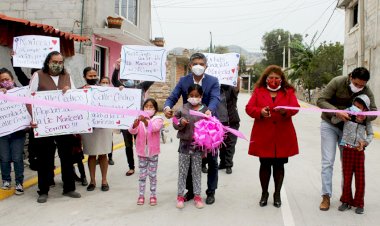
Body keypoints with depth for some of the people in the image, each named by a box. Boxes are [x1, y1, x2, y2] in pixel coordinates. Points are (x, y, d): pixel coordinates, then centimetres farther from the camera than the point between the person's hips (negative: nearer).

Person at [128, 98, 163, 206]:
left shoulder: (158, 119, -7)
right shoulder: (139, 119, -1)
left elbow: (155, 128, -28)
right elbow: (132, 131, -15)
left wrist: (145, 121, -47)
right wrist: (135, 125, -39)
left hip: (153, 152, -2)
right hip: (141, 152, 2)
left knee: (152, 175, 7)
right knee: (142, 175, 10)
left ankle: (153, 195, 18)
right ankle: (141, 195, 19)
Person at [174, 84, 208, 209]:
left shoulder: (205, 110, -4)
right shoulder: (183, 109, -3)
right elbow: (175, 124, 1)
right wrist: (181, 122, -20)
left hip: (198, 144, 0)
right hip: (185, 143, 0)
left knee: (197, 171, 10)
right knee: (182, 171, 9)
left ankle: (197, 196, 20)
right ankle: (180, 196, 18)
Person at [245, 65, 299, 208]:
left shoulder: (288, 91, 7)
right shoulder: (258, 91, 6)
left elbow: (295, 107, -6)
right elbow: (249, 108, -2)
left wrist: (285, 110, -27)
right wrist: (260, 112, -22)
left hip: (283, 136, 0)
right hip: (263, 136, 0)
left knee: (279, 165, 7)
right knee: (265, 164, 7)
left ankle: (277, 194, 22)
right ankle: (264, 193, 23)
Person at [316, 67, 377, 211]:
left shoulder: (367, 91, -12)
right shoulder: (337, 82, -21)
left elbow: (374, 111, -12)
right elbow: (321, 100, -22)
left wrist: (365, 117, -37)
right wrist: (337, 112, -38)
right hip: (330, 125, -3)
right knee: (327, 161, -5)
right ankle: (326, 196, 2)